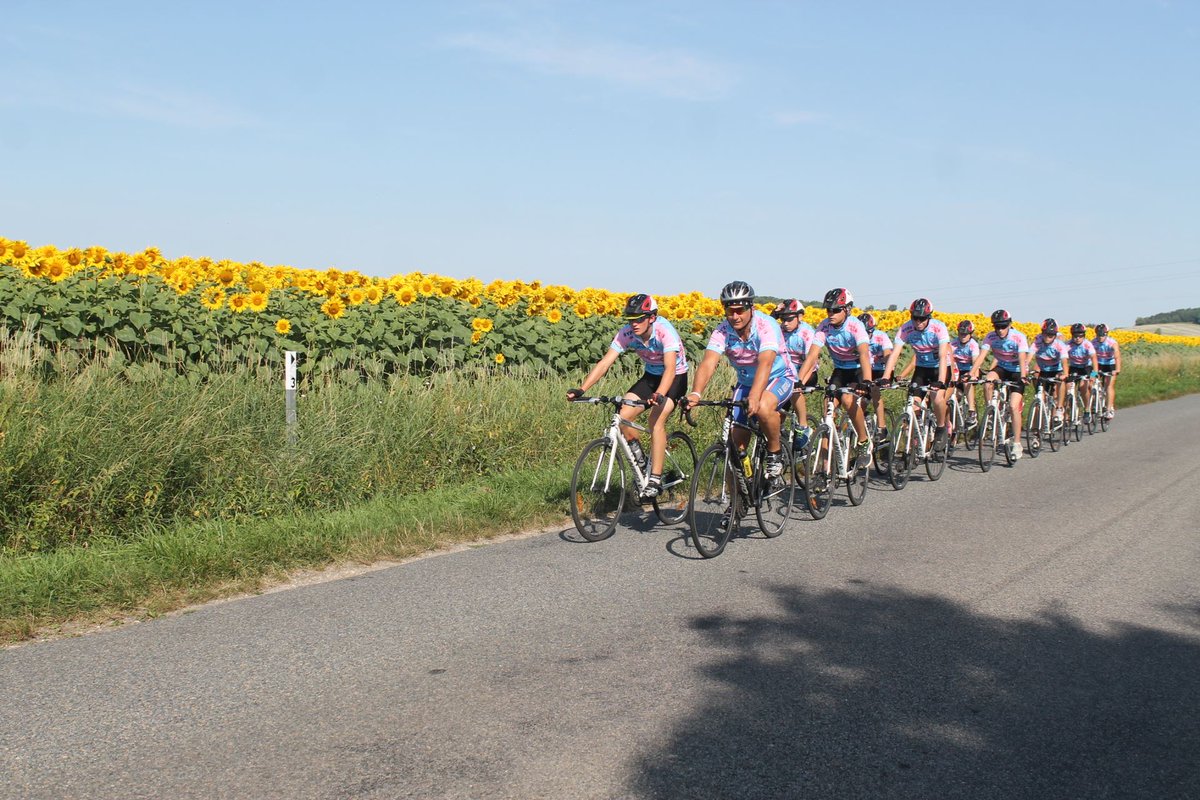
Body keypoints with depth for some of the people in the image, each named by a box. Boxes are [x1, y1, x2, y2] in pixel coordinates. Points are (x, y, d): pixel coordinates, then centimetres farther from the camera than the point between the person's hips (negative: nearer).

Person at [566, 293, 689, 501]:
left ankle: (655, 480, -22)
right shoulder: (626, 333, -18)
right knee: (623, 416, -15)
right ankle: (642, 462, 9)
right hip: (650, 376, 5)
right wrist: (581, 389, -34)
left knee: (656, 420, -28)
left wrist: (659, 395, -61)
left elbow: (670, 368, -43)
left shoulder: (665, 332, -31)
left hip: (675, 377, -5)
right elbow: (605, 362, -22)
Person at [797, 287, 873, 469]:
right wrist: (798, 381, -35)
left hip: (859, 369, -4)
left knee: (848, 399, -30)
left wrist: (866, 381, -55)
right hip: (840, 369, 4)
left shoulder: (855, 326, -25)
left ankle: (864, 442, -8)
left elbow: (864, 354, -39)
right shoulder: (824, 327, -15)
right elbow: (812, 355, -22)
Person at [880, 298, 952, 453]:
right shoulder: (906, 329, -20)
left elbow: (943, 356, -35)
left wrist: (940, 382, -48)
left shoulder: (939, 328, -27)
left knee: (937, 398, -27)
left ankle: (941, 429, 0)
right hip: (921, 368, 3)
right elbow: (894, 354, -26)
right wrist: (885, 378, -39)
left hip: (940, 368, -3)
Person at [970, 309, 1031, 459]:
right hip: (1001, 368, 3)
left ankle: (1017, 444, -6)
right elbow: (981, 355, -25)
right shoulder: (990, 337, -15)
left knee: (1014, 406, -15)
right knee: (987, 383, -32)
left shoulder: (1019, 337, -23)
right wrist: (971, 373, -40)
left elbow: (1022, 359, -33)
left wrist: (1023, 376, -50)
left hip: (1017, 371, -3)